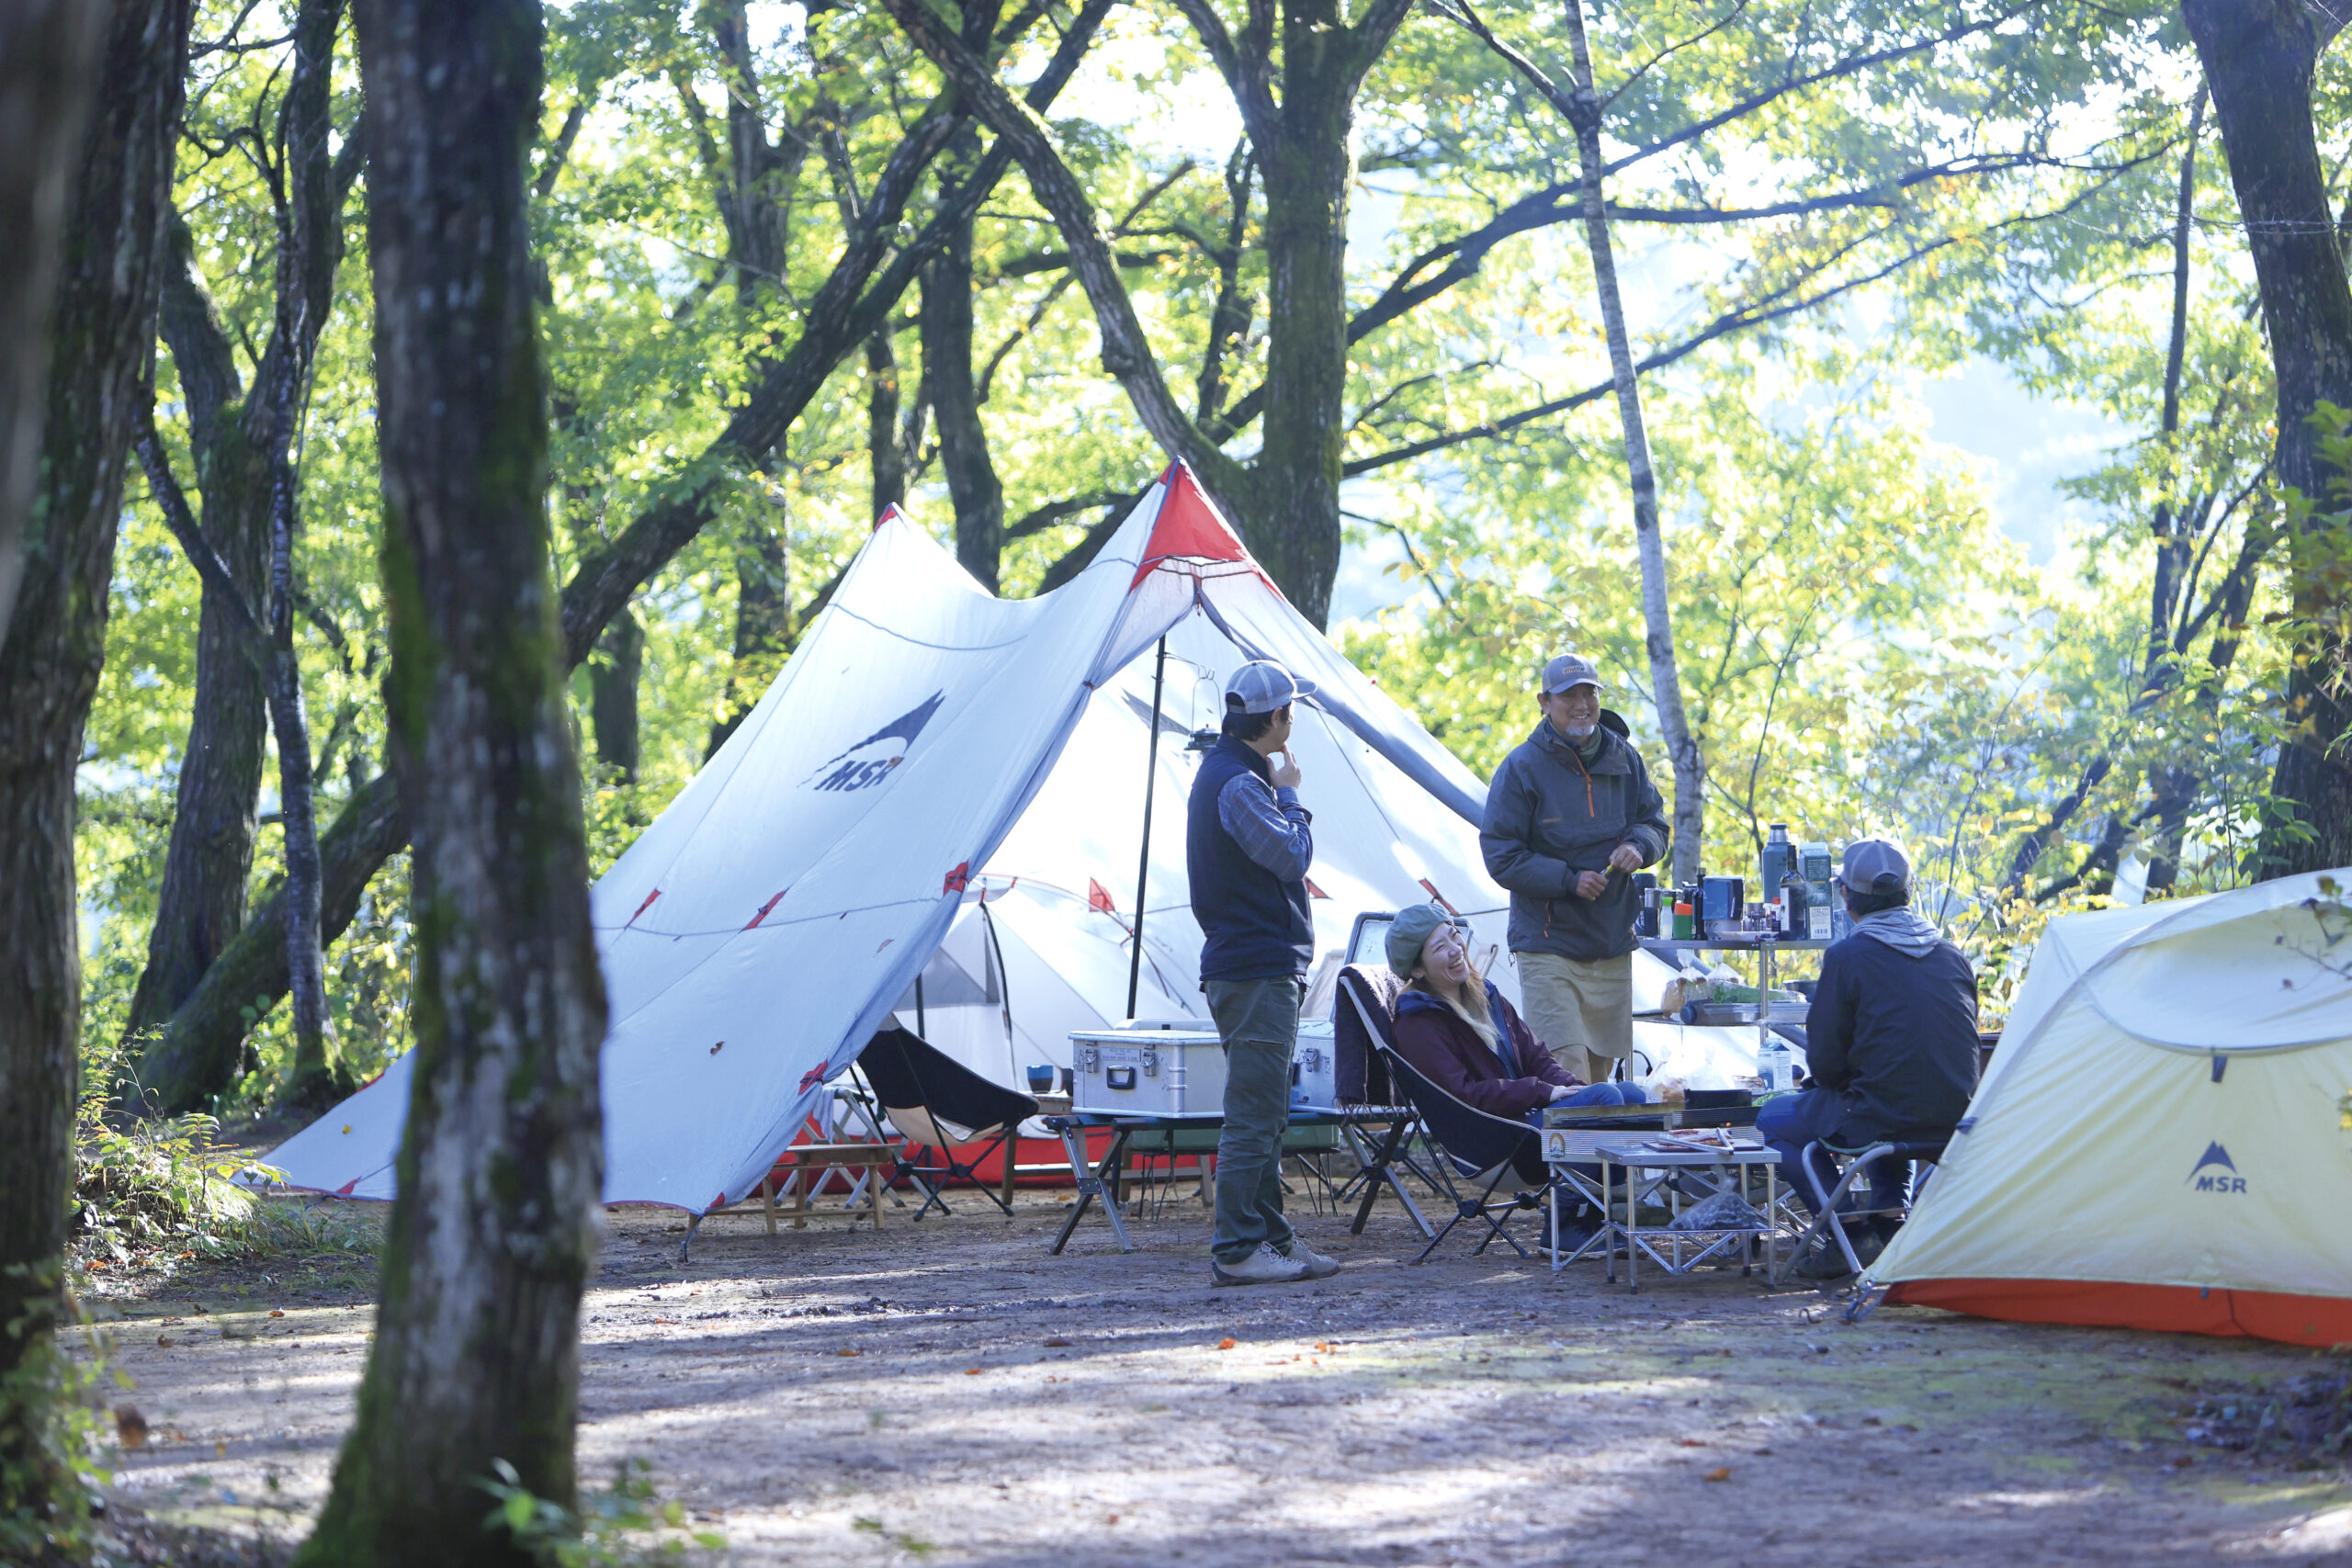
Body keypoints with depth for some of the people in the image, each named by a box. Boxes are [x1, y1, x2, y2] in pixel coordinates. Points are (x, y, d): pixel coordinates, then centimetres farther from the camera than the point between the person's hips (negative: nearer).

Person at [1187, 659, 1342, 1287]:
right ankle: (1235, 1250, -7)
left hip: (1262, 968, 11)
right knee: (1253, 1114, -9)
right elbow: (1293, 854, -20)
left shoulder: (1223, 772, 18)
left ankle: (1269, 1236, 21)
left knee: (1264, 1112, 15)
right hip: (1257, 971, -11)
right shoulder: (1237, 784, -17)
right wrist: (1290, 795, -8)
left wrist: (1279, 794, 10)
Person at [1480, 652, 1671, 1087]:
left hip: (1613, 947, 5)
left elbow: (1656, 823, 17)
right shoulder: (1522, 768, -7)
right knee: (1568, 1070, -15)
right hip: (1548, 948, -5)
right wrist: (1567, 880, -19)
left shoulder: (1624, 759, 8)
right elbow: (1501, 856, -8)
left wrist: (1638, 846, -7)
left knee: (1601, 1065, 11)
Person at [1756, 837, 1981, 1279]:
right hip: (1954, 1122, 7)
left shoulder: (1847, 957, -11)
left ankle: (1850, 1234, 5)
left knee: (1773, 1119, 19)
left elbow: (1824, 1063, -9)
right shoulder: (1950, 954, 8)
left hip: (1882, 1119, -7)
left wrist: (1830, 1084, 17)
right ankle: (1891, 1230, 25)